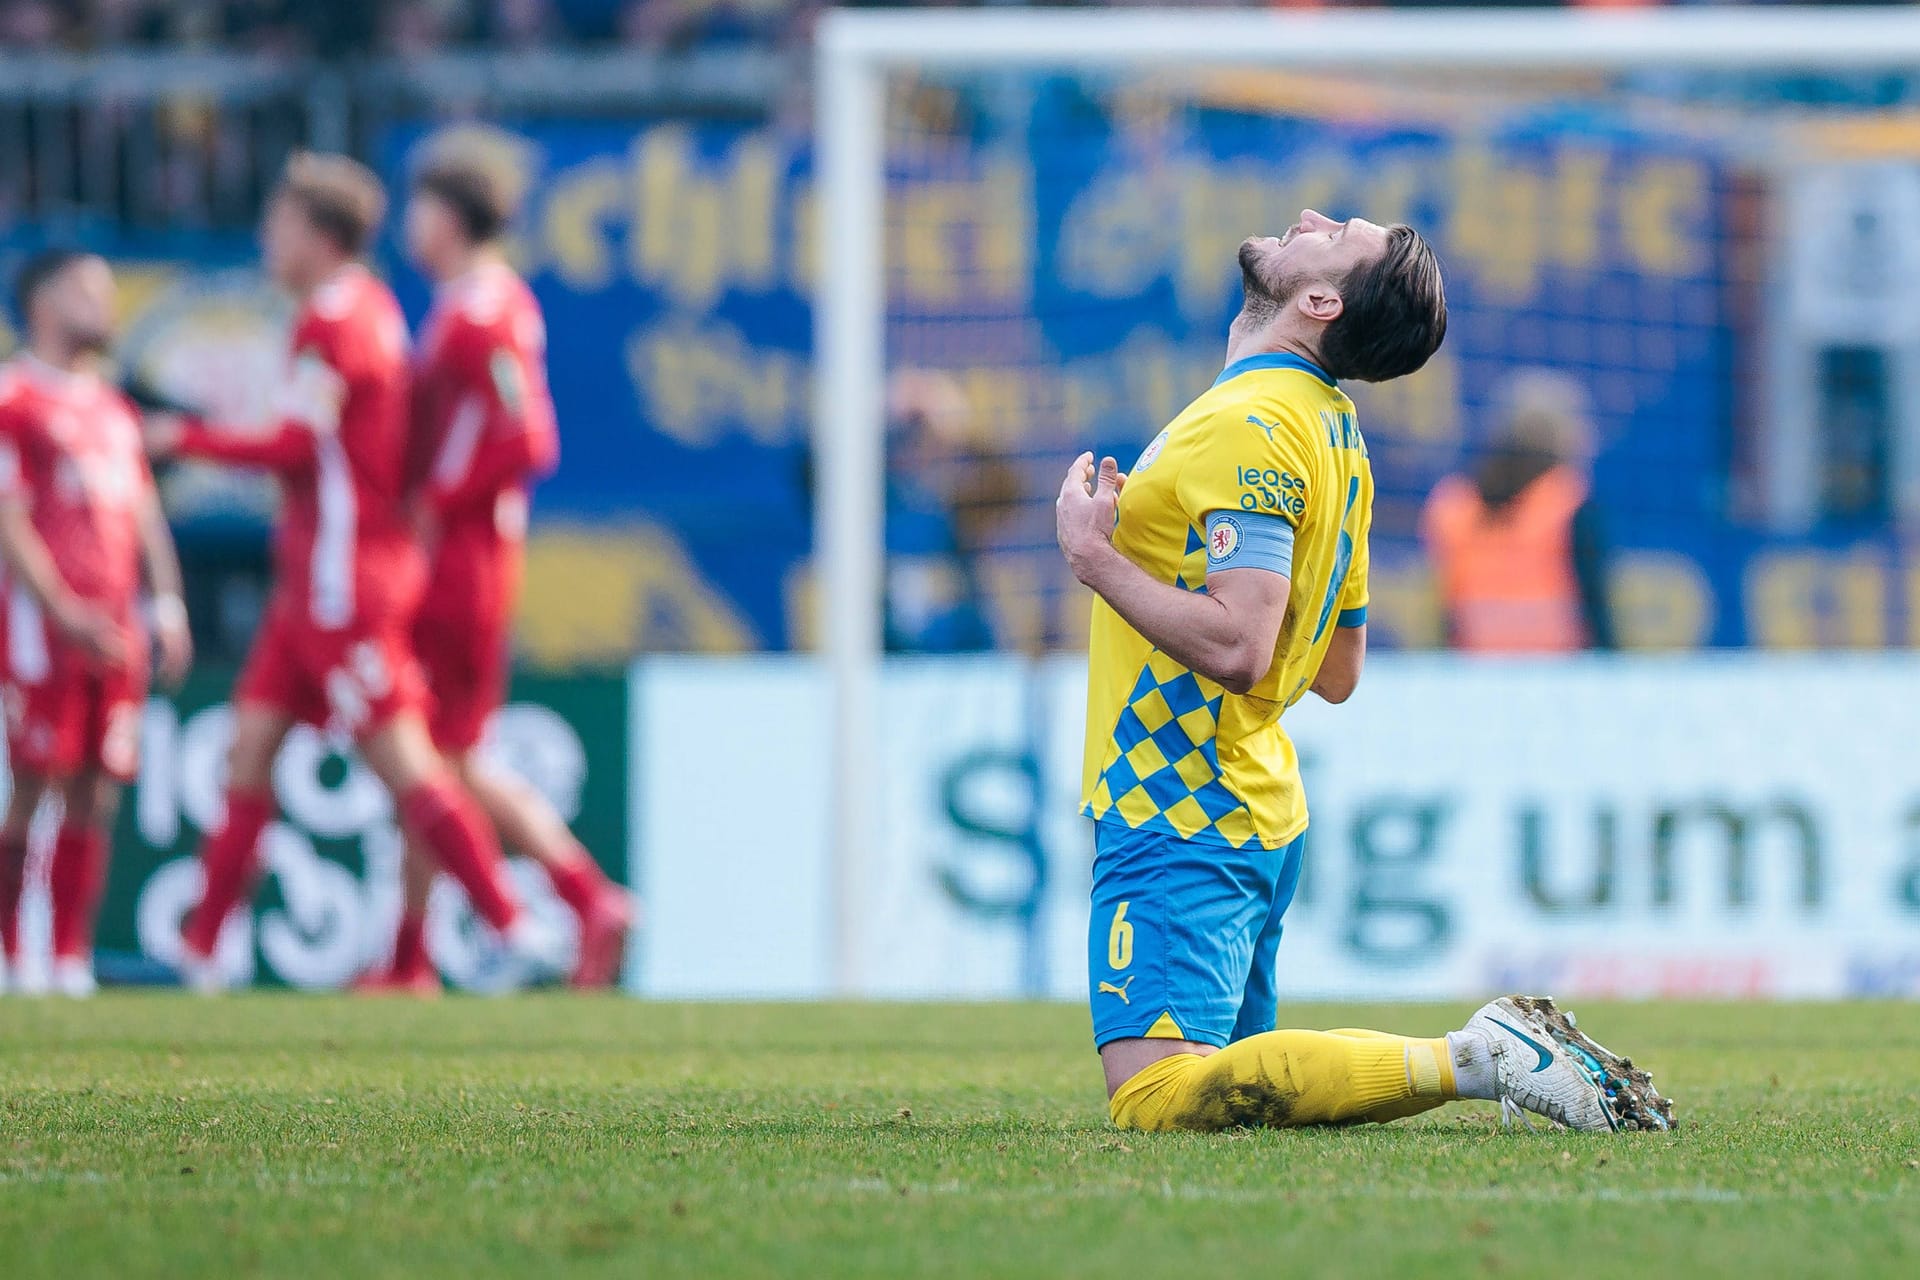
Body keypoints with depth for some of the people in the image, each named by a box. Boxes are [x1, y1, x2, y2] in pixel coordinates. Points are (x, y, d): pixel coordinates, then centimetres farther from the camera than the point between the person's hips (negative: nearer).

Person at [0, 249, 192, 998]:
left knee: (96, 796, 3)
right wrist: (64, 612, -16)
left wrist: (168, 608, 10)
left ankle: (71, 957, 6)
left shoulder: (113, 410, 20)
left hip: (115, 628, 7)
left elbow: (143, 515, 22)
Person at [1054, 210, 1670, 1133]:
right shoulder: (1330, 427, 16)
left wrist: (1096, 557, -14)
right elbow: (1338, 673, 23)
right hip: (1261, 812, 10)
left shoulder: (1249, 426, -15)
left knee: (1159, 1098, -21)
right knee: (1226, 1079, 14)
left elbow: (1236, 647, -26)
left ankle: (1470, 1060, -21)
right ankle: (1503, 1051, 5)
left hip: (1181, 822, -10)